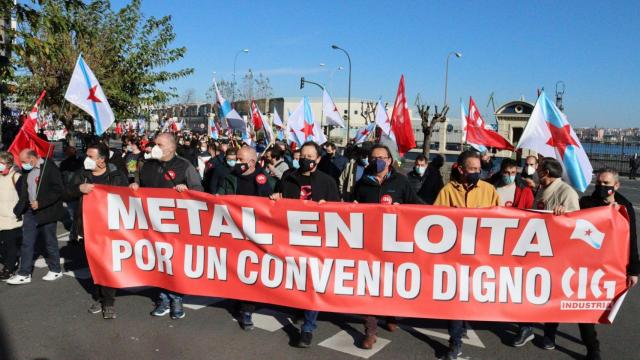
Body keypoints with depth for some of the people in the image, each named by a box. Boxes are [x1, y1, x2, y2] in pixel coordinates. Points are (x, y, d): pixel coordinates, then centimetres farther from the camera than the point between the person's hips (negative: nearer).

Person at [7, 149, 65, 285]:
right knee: (27, 243, 7)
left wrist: (40, 203, -21)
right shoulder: (27, 170, 8)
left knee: (50, 242, 7)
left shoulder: (49, 167, -14)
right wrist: (18, 210, 7)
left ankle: (55, 270, 22)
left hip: (46, 212, -6)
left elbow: (58, 190, -19)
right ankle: (24, 274, 14)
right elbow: (23, 190, 18)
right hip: (30, 211, 7)